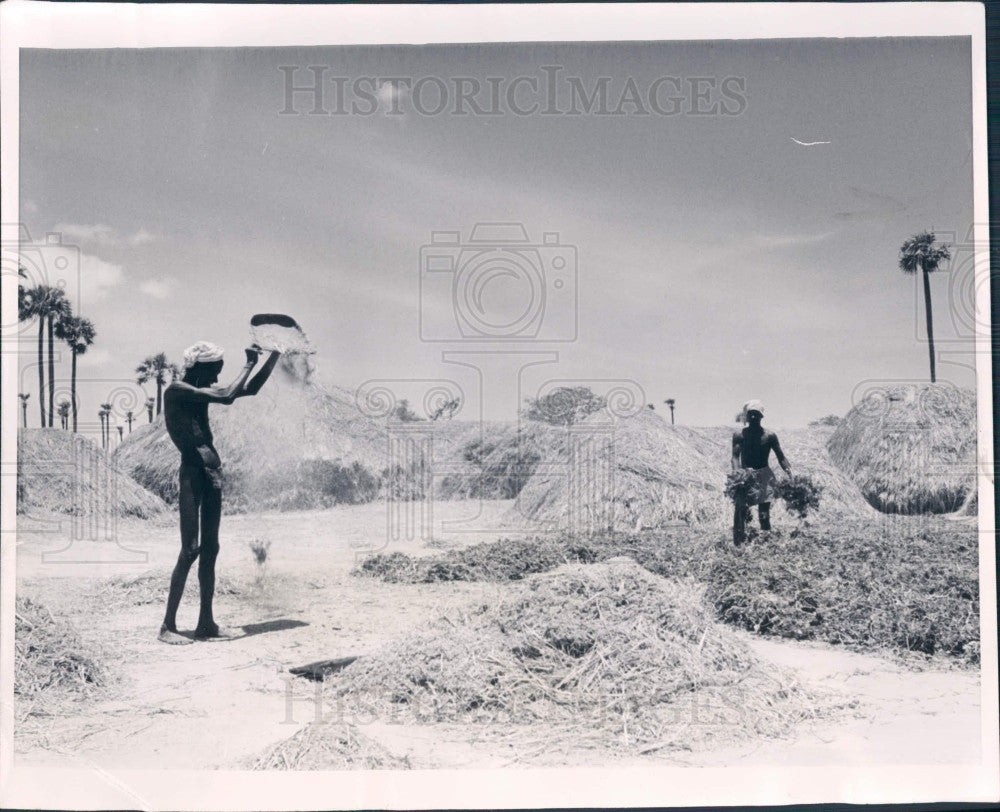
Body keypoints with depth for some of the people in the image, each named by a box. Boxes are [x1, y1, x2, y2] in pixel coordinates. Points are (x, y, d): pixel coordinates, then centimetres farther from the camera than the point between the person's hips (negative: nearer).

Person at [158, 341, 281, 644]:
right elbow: (226, 397, -19)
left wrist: (275, 354, 13)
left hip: (212, 472, 9)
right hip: (192, 472, -9)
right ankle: (168, 625, -3)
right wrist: (249, 364, -7)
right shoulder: (177, 390, -9)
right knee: (190, 549, -10)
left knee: (210, 549, 9)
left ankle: (206, 623, 13)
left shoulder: (202, 392, 16)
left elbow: (252, 388, 19)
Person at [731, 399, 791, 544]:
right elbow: (735, 456, -9)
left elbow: (781, 457, 3)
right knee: (741, 509, -13)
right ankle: (739, 545, -12)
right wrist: (737, 474, -27)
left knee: (764, 514, -1)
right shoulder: (739, 435, 0)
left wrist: (790, 473, -13)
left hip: (764, 477, 1)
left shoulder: (770, 436, 3)